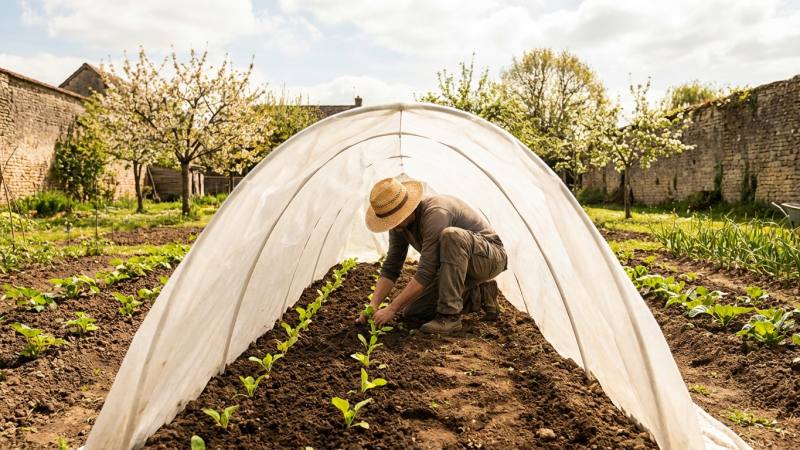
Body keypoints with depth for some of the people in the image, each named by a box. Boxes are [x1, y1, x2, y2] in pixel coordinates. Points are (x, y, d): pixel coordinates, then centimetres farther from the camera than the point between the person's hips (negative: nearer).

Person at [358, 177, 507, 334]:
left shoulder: (436, 213, -33)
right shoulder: (399, 224, -5)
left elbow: (426, 273, -34)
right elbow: (390, 268, 0)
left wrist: (391, 309, -30)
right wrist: (373, 306, -13)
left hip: (490, 256, -8)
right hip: (457, 265, 8)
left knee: (451, 235, -40)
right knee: (412, 312, -1)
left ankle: (450, 315, -29)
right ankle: (478, 296, 12)